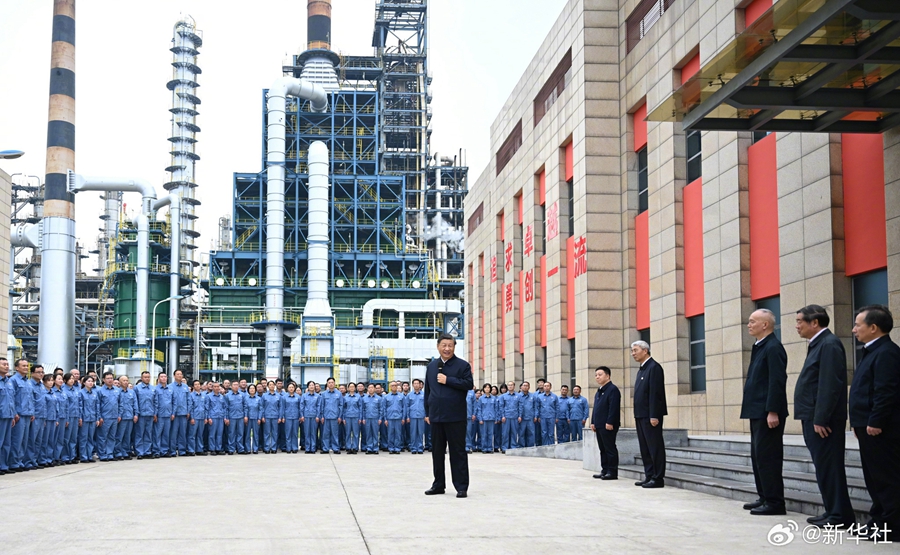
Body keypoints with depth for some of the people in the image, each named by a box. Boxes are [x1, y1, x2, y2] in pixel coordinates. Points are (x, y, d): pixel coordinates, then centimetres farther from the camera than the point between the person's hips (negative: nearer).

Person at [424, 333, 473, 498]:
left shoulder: (463, 365, -1)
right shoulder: (432, 365, 13)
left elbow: (469, 384, -11)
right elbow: (427, 390, 15)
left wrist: (448, 380, -16)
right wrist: (427, 412, 12)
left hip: (455, 416, -5)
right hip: (436, 415, 5)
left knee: (458, 452, -2)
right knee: (437, 451, 11)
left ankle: (461, 486, 2)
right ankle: (439, 484, 20)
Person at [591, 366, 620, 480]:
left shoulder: (612, 389, -10)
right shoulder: (599, 392, 20)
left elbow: (614, 408, -18)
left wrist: (610, 423, -22)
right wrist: (593, 422, 16)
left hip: (608, 426, -9)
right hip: (599, 426, 9)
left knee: (610, 449, -5)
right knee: (603, 449, 11)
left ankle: (612, 472, -2)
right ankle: (604, 470, 16)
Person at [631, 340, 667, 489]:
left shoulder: (654, 367, -11)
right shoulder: (641, 370, 18)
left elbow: (655, 393, -18)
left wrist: (654, 416, -22)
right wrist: (637, 416, 15)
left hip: (650, 416, -10)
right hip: (641, 415, 10)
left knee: (655, 447, -5)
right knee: (645, 448, 11)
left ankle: (658, 478, -2)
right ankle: (649, 476, 15)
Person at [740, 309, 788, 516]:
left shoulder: (773, 348, -14)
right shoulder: (760, 347, 16)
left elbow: (777, 382, -20)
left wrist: (773, 412, -23)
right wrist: (749, 406, 16)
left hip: (767, 413, -10)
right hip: (757, 412, 10)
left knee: (767, 457, -7)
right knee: (758, 456, 14)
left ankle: (774, 502, -2)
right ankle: (765, 497, 22)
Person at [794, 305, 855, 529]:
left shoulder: (829, 344, -14)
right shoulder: (817, 344, 16)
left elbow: (830, 385, -21)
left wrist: (820, 419, -22)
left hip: (823, 420, -10)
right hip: (813, 419, 10)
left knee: (828, 466, -6)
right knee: (823, 467, 13)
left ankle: (840, 516, 0)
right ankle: (833, 512, 19)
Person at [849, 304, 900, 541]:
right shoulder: (873, 352, 17)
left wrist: (875, 423, -23)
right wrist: (859, 423, 18)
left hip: (880, 430, -11)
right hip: (869, 426, 11)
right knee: (873, 477, 15)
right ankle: (879, 519, 21)